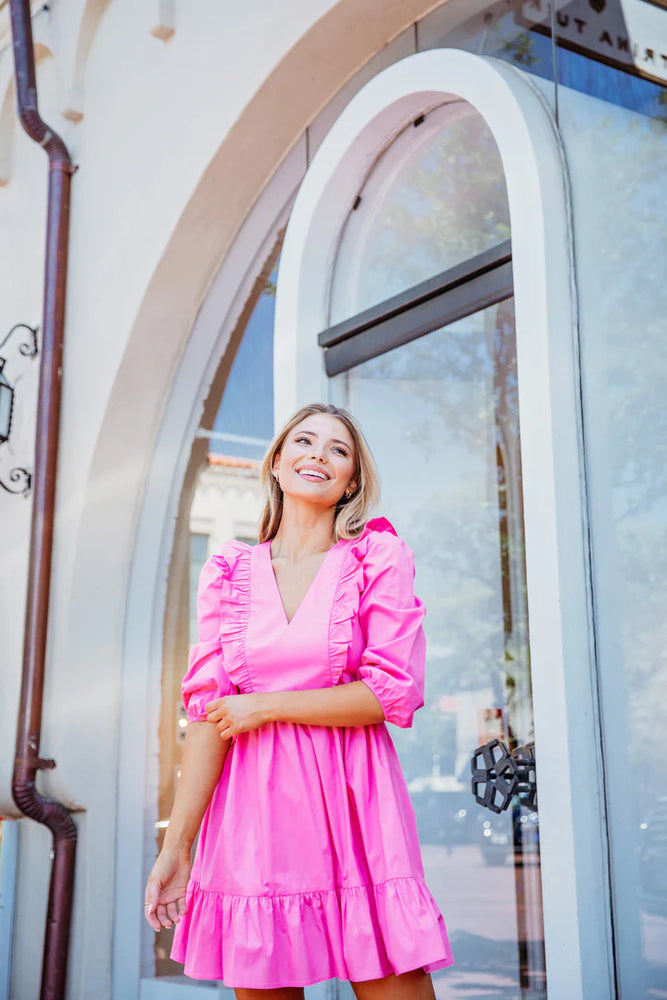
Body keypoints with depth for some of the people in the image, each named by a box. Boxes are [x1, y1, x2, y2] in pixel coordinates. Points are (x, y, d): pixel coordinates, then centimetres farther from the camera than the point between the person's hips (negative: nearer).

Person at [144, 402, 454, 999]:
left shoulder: (380, 557, 2)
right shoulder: (230, 572, 7)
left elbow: (395, 692, -7)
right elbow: (207, 712, 2)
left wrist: (265, 706, -8)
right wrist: (175, 846, -4)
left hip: (353, 804, -2)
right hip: (253, 813, 2)